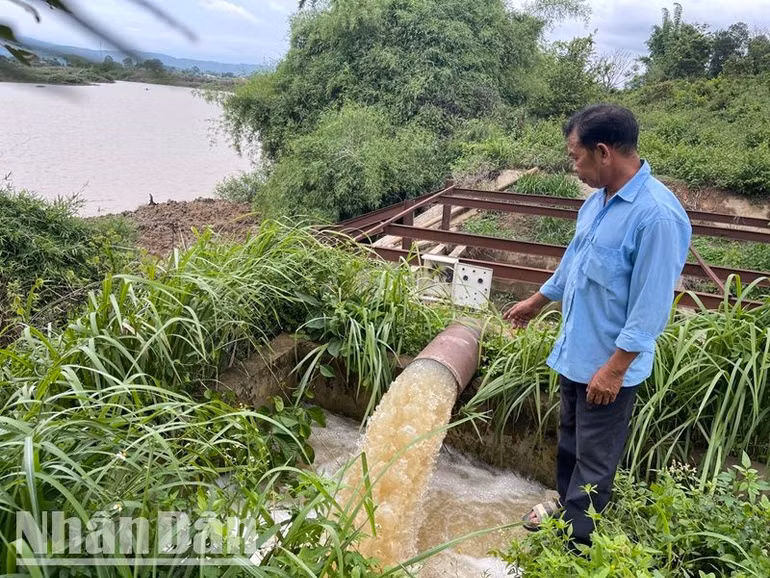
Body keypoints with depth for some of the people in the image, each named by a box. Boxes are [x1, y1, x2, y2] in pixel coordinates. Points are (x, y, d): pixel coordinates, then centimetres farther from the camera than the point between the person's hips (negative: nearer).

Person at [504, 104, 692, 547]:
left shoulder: (657, 215, -25)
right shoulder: (600, 198, 2)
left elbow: (651, 306, -23)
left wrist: (614, 369, -19)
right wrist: (537, 302, 27)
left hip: (608, 364, -8)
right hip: (575, 350, 8)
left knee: (594, 457, 9)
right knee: (570, 439, 24)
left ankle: (576, 537, 27)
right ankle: (568, 504, 45)